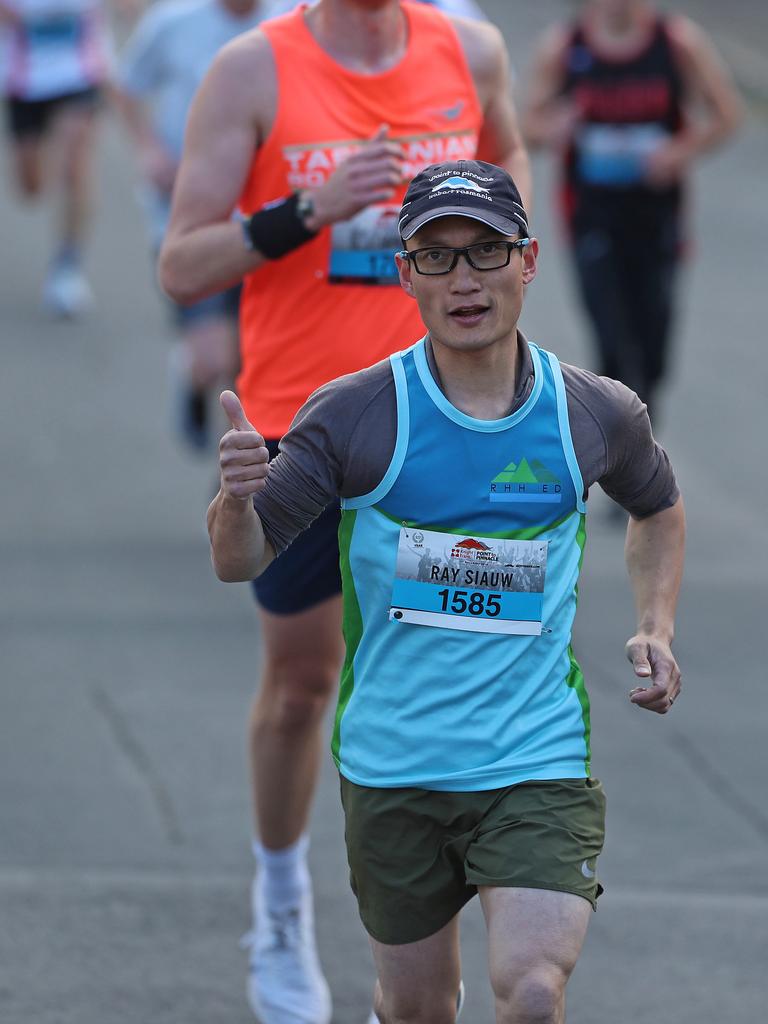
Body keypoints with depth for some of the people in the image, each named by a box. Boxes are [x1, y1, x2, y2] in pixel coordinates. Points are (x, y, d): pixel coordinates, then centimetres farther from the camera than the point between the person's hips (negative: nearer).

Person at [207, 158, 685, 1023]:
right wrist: (236, 498, -27)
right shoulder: (353, 415, -7)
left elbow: (658, 508, 23)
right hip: (391, 766, 0)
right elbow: (239, 562, -5)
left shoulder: (598, 415, 0)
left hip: (539, 764, 0)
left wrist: (654, 629, 9)